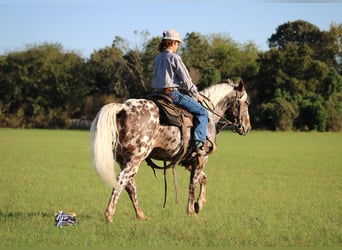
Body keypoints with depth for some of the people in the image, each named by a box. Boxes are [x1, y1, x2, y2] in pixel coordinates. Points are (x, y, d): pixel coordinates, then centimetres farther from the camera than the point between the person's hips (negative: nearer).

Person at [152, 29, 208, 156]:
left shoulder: (157, 59, 13)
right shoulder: (174, 58, -10)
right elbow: (186, 79, -8)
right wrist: (196, 95, 5)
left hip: (159, 93, 9)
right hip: (173, 93, -9)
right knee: (202, 112, -4)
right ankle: (199, 143, -17)